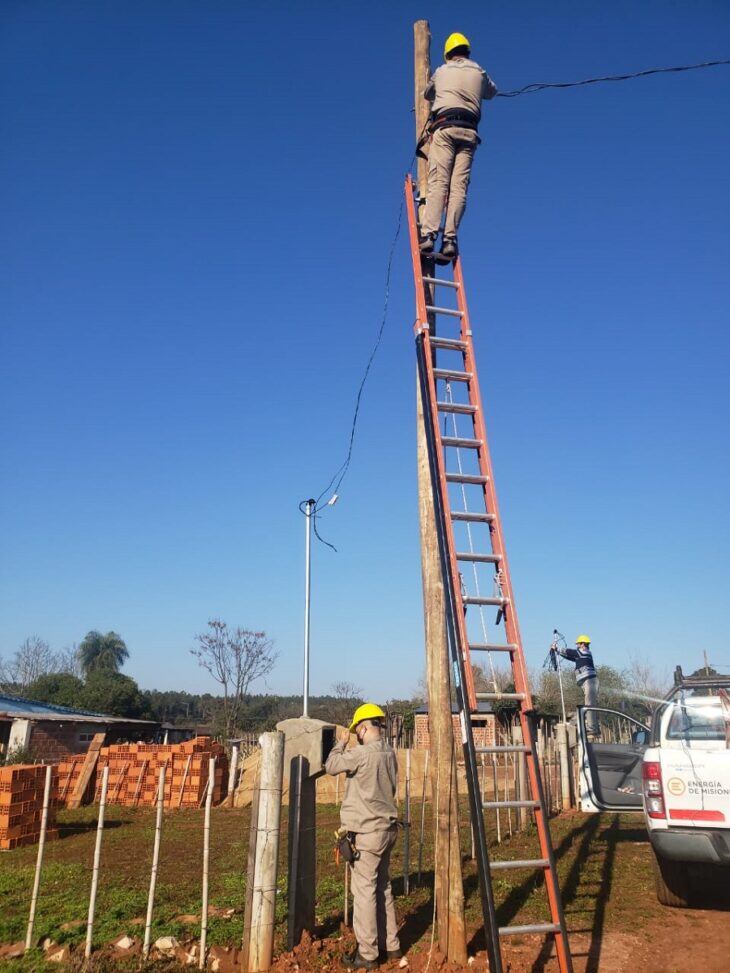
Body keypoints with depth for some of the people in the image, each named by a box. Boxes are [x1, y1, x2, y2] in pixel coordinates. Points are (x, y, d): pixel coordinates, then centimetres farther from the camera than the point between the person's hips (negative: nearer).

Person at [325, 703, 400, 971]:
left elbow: (331, 766, -8)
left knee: (364, 890, 1)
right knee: (382, 886, 18)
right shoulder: (389, 752, 4)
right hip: (387, 828, 8)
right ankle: (390, 945, 28)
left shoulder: (361, 753, -20)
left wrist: (341, 743, 7)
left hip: (367, 831, -8)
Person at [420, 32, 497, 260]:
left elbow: (427, 94, 35)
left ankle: (429, 235, -27)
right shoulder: (479, 73, 19)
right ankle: (450, 238, -18)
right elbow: (492, 92, 40)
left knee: (438, 183, -13)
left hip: (445, 128, -2)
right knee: (459, 187, -6)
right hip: (469, 132, 2)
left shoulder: (441, 71, 16)